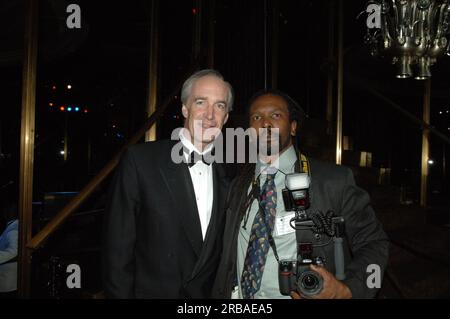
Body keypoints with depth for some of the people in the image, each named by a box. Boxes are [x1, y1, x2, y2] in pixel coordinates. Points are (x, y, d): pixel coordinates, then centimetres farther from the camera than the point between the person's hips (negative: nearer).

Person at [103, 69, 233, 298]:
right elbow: (118, 246, -12)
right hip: (150, 292, -3)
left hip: (209, 293, 4)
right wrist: (119, 294, -13)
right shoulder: (139, 160, -14)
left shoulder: (228, 174, -1)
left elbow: (226, 251, 6)